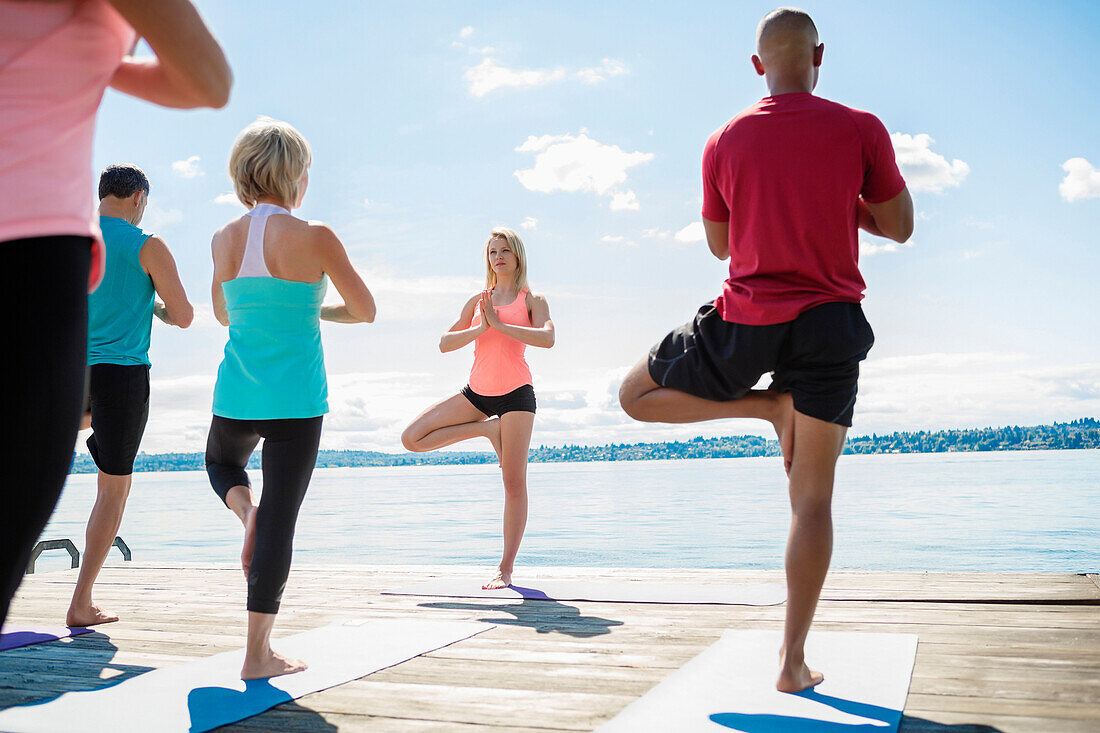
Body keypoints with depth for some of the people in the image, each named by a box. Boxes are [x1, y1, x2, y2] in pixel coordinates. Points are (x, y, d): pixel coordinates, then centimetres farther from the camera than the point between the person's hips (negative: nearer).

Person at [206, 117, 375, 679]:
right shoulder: (314, 237, -12)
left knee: (221, 463, 36)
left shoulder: (224, 239, 3)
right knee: (279, 523, 2)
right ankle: (258, 655, 7)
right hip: (296, 400, -4)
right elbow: (365, 311, -3)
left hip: (236, 394, 4)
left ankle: (245, 507, 3)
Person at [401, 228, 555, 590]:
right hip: (476, 393, 5)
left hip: (515, 394, -4)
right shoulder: (477, 301, 14)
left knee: (514, 483, -6)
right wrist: (481, 328, -10)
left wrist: (499, 324, -16)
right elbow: (445, 343, 4)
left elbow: (547, 338, -17)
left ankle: (506, 568, 3)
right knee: (412, 438, -5)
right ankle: (487, 428, 5)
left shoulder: (532, 300, 4)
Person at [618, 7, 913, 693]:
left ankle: (769, 405, 8)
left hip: (745, 322, 0)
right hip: (830, 326, 0)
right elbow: (900, 226, 6)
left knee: (635, 394, 22)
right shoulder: (860, 129, -2)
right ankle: (794, 662, 6)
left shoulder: (725, 141, 4)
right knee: (813, 497, 4)